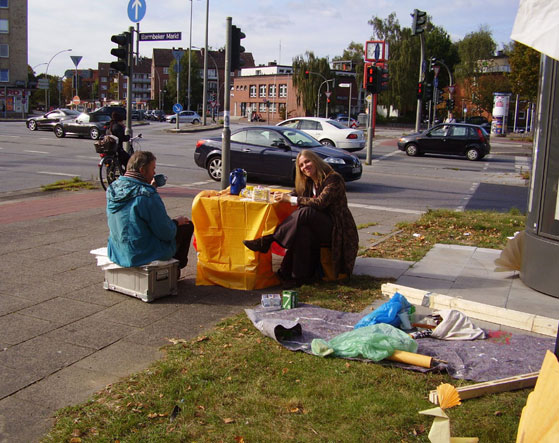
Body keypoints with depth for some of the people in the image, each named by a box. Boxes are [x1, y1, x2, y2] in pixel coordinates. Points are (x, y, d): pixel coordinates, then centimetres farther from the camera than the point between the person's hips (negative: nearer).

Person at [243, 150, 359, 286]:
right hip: (320, 227, 6)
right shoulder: (308, 182, 15)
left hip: (336, 229, -6)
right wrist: (281, 195, -9)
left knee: (305, 212, -31)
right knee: (303, 230, -30)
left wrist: (290, 199, -21)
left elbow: (320, 203, -23)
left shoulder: (333, 179, -11)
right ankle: (301, 275, -34)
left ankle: (267, 240, -30)